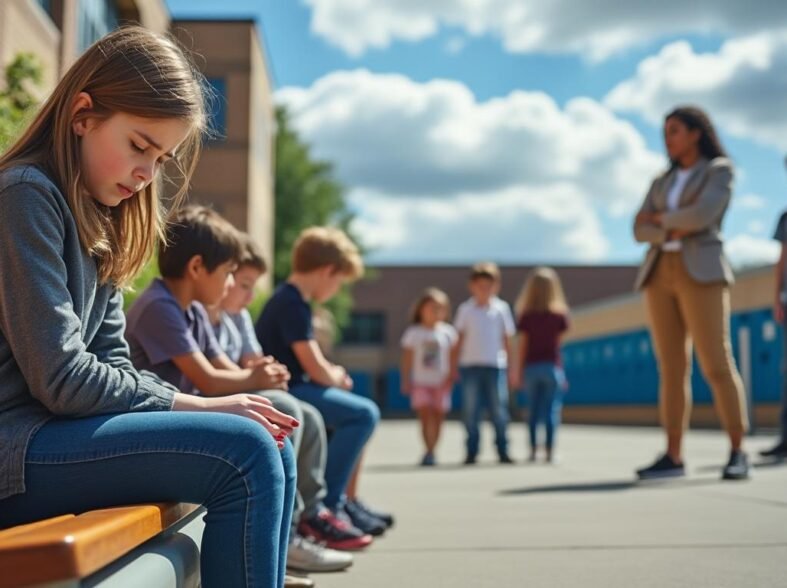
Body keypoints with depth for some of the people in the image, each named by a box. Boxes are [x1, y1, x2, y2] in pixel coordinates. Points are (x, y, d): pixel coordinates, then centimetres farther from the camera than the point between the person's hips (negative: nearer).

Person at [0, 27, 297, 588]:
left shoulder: (99, 223, 16)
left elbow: (111, 362, 12)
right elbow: (62, 379, -18)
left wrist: (192, 406, -4)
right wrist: (196, 405, -11)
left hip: (52, 431, 9)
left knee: (273, 454, 2)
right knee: (243, 455, -21)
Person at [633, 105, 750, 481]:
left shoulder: (721, 170, 4)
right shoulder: (662, 182, 21)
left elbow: (703, 215, -14)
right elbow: (641, 231, 8)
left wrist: (660, 218, 1)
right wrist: (673, 232, -12)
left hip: (701, 273, -6)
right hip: (660, 275, 6)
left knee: (716, 365, -13)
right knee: (671, 368, 1)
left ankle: (737, 453, -6)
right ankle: (673, 457, 1)